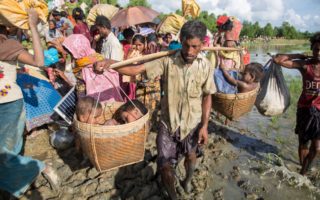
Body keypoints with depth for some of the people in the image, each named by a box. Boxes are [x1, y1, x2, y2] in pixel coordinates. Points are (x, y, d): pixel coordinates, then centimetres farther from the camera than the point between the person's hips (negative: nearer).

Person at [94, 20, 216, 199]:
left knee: (191, 157, 25)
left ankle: (187, 181, 61)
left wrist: (205, 125, -6)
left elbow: (207, 96, -3)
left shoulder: (206, 66, -11)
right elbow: (136, 70, -23)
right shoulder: (168, 60, -17)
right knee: (165, 166, 5)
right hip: (168, 122, -1)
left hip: (193, 123, 2)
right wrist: (110, 63, -40)